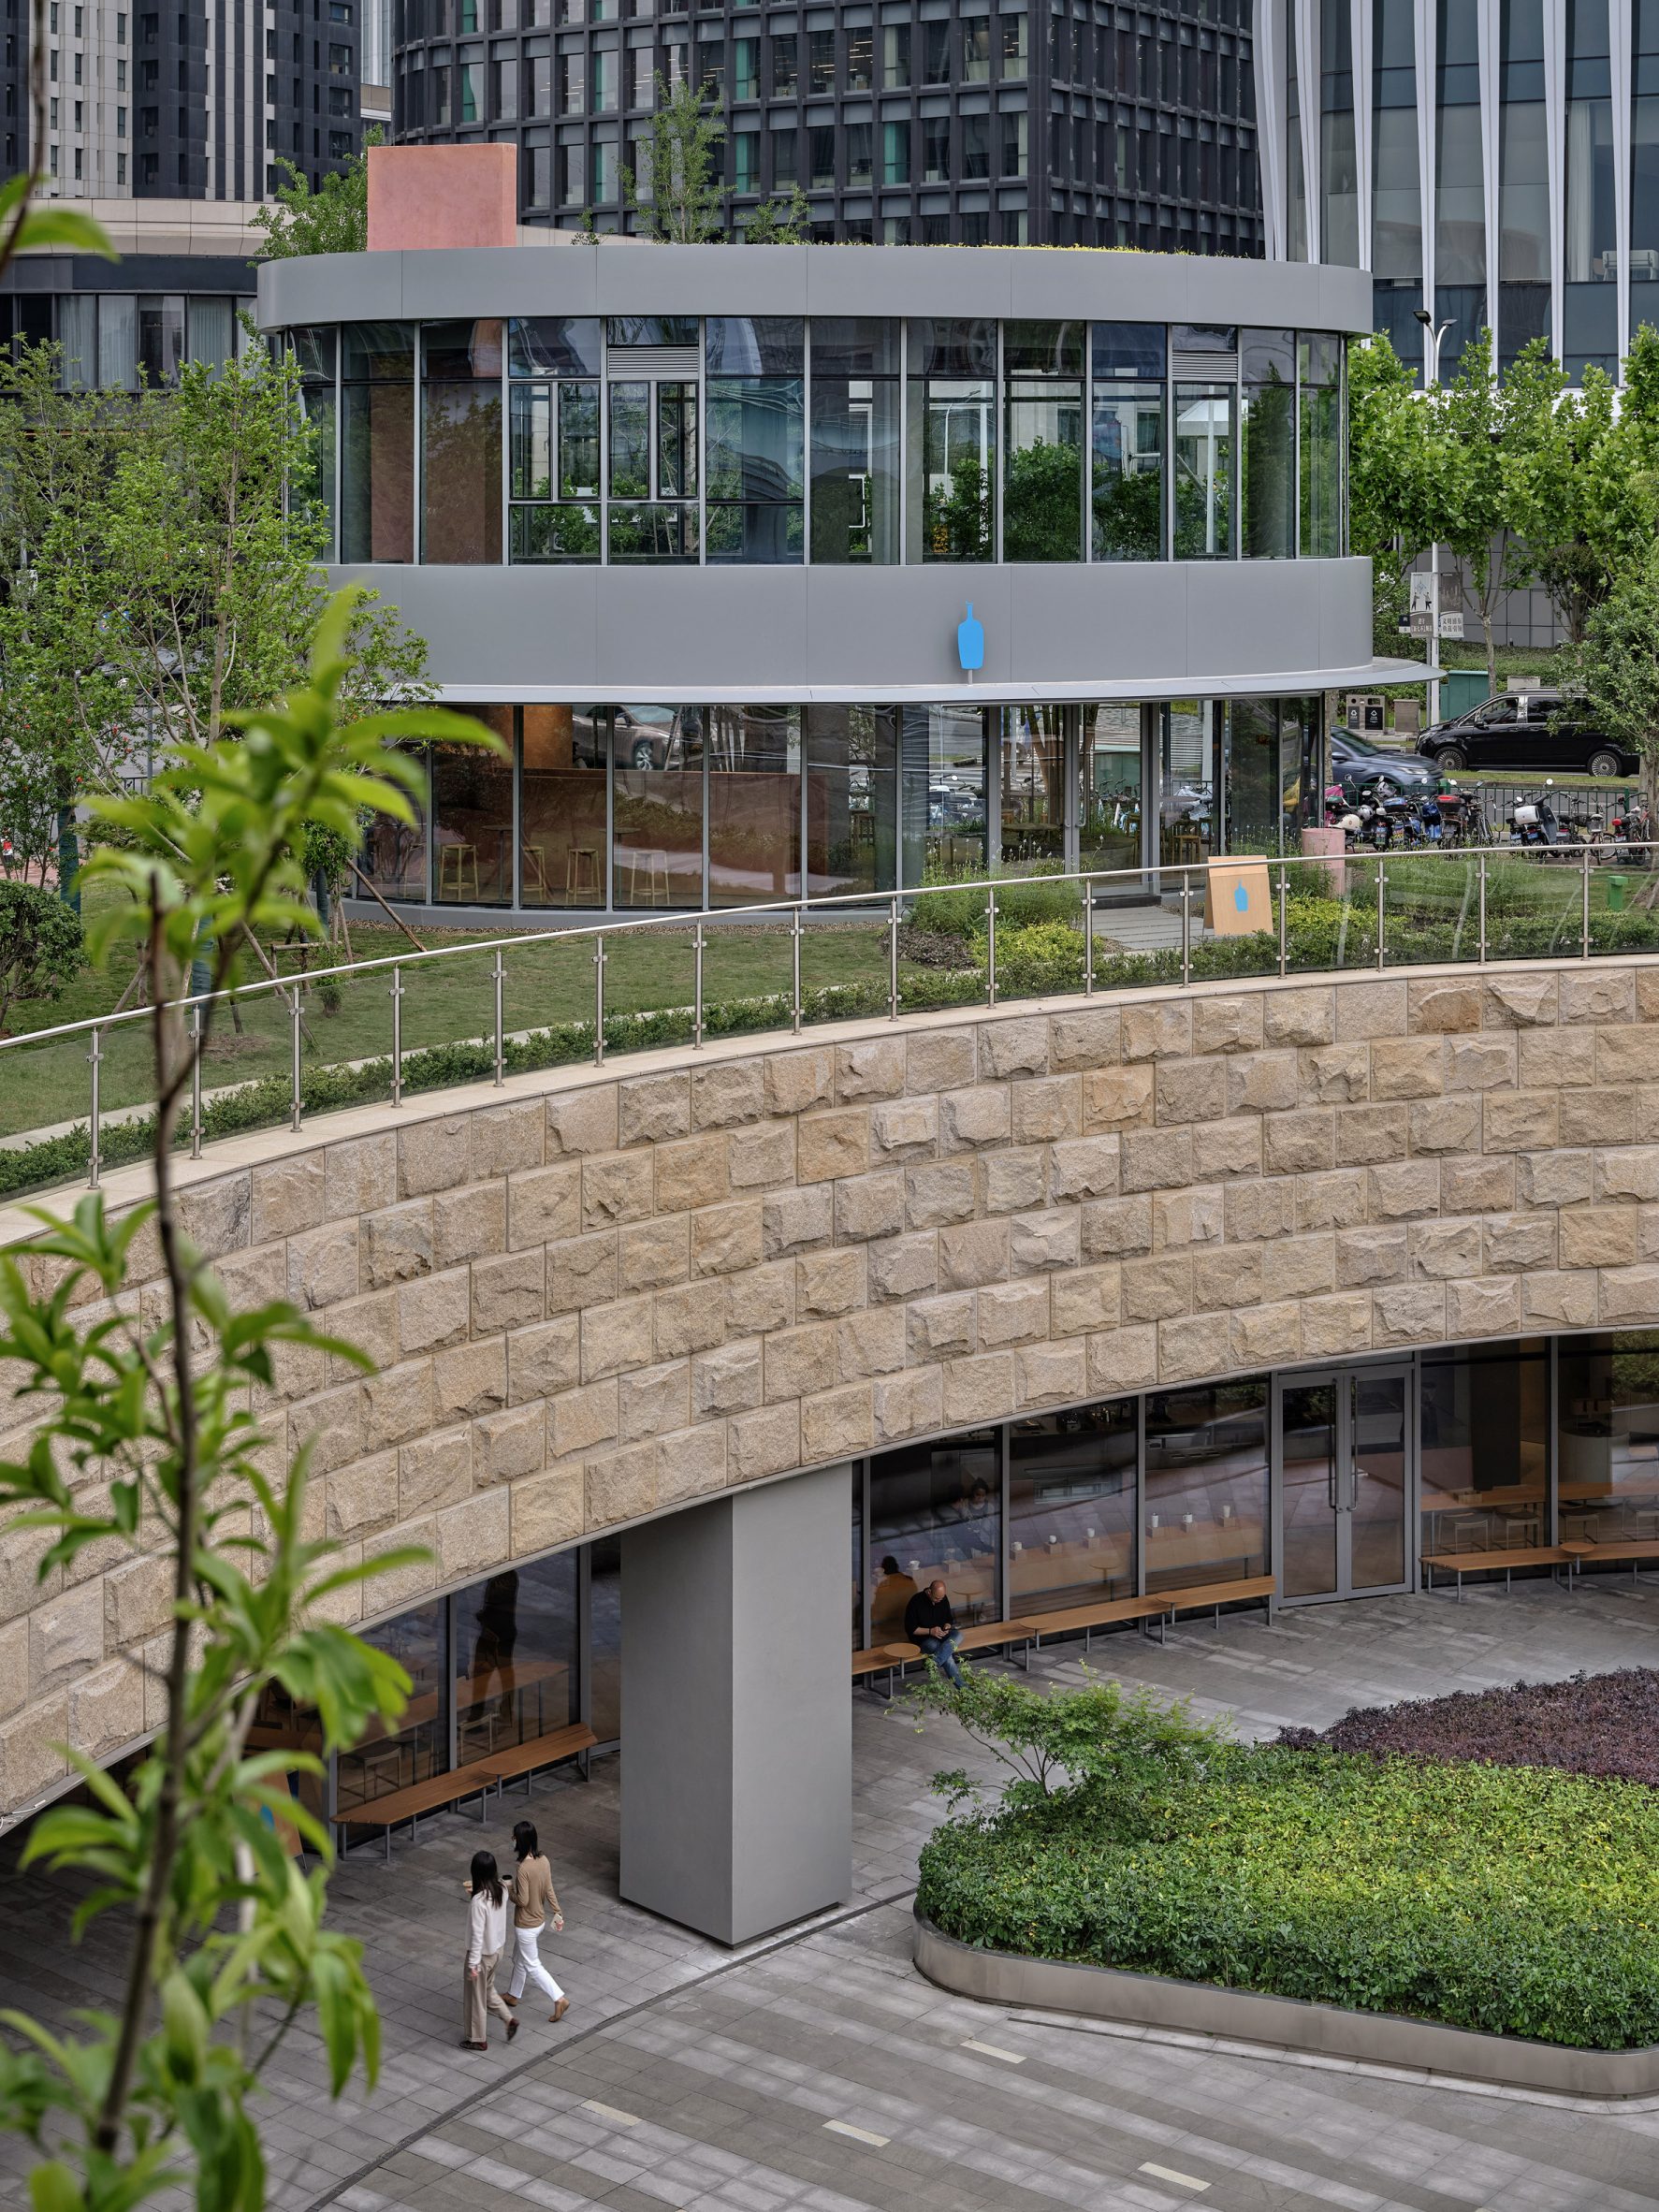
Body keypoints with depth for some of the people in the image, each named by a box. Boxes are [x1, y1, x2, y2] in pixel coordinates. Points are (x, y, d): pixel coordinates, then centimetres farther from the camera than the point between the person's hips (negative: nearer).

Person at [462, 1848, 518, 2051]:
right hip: (498, 1948, 7)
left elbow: (477, 1935, -27)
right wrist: (477, 1889, 19)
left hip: (483, 1954, -7)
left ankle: (478, 2040, 29)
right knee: (487, 1989, 29)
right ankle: (509, 2019, 27)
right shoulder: (501, 1889, -9)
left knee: (476, 1996, 13)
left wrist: (473, 1964, -19)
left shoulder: (478, 1901, -32)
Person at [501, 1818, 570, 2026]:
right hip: (539, 1921, 8)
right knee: (519, 1959, 26)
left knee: (533, 1966, 4)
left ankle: (560, 1999, 2)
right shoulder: (543, 1861, -6)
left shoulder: (524, 1869, -30)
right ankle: (513, 1995, 42)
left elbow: (522, 1900, -26)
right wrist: (557, 1913, 10)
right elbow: (549, 1890, 3)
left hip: (526, 1926, -8)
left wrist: (509, 1889, -9)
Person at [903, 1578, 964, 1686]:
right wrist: (930, 1631, -25)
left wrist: (947, 1626, -11)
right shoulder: (916, 1602, -16)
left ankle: (934, 1664, -45)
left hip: (940, 1634, 5)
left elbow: (949, 1619, 14)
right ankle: (961, 1686, -36)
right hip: (922, 1638, -5)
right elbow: (910, 1629, -14)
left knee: (958, 1635, -29)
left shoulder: (943, 1599, 1)